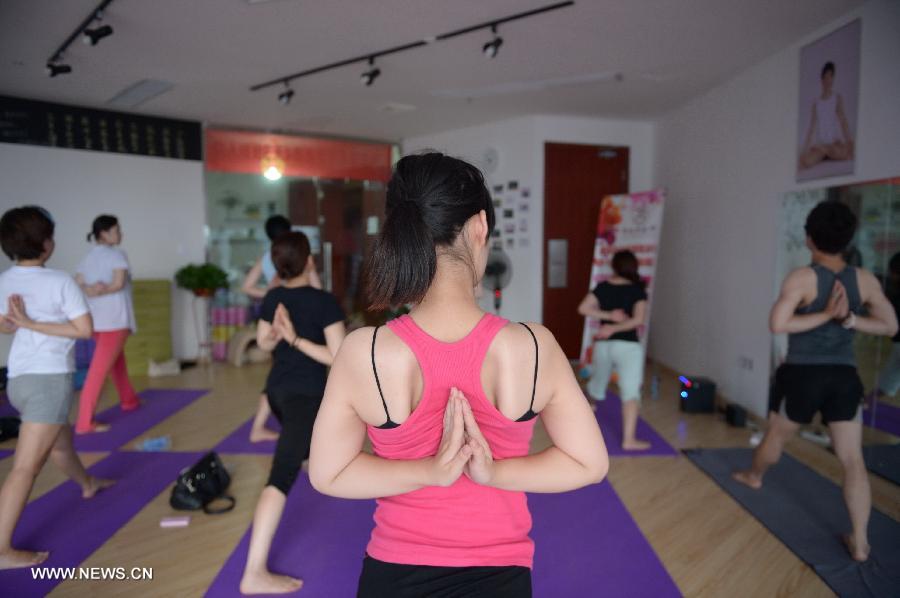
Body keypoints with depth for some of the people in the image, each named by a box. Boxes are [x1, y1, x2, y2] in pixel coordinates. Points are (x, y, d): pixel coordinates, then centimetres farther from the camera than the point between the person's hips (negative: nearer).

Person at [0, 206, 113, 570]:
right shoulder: (60, 282, -13)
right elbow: (85, 330, -14)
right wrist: (37, 325, -11)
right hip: (49, 379, -8)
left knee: (60, 442, 29)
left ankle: (87, 483, 53)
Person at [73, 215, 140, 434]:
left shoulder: (88, 257, 14)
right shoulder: (117, 254, -6)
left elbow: (77, 284, 4)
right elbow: (119, 284, -17)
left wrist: (90, 290, -12)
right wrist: (101, 291, -6)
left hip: (95, 319, 8)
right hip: (115, 319, -8)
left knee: (117, 360, 26)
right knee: (99, 370, -9)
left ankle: (129, 399, 42)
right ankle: (85, 422, -9)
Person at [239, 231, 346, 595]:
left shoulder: (273, 298, 2)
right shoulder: (325, 302, -17)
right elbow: (339, 357, -18)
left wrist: (281, 334, -5)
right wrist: (297, 339, -19)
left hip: (277, 389, 8)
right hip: (306, 395, -8)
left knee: (302, 444, 35)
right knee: (282, 475, -13)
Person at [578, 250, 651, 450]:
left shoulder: (603, 287, 4)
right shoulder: (638, 290, -3)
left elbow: (583, 308, -5)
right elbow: (638, 320, -16)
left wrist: (609, 316, -5)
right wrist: (613, 328, -11)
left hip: (603, 345, 4)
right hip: (628, 346, -4)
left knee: (597, 384, 26)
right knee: (631, 391, -8)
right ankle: (629, 439, -14)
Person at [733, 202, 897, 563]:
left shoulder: (802, 278, -13)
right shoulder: (865, 280, 1)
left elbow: (777, 324, -23)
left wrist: (824, 316, -13)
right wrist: (848, 319, -3)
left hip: (804, 375, -3)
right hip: (845, 377, 3)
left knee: (776, 435, 22)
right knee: (853, 460, 5)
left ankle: (754, 477, 48)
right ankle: (860, 542, 6)